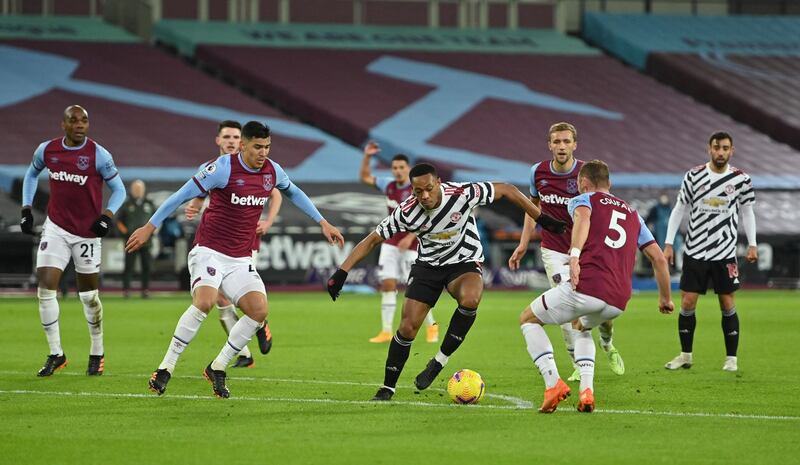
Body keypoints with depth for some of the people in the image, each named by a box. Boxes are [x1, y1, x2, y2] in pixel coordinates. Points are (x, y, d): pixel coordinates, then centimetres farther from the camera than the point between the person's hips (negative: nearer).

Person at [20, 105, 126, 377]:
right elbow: (32, 175, 19)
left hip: (87, 232, -2)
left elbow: (118, 189, -2)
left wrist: (107, 215, -18)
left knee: (89, 296, 7)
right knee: (45, 290, -9)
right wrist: (26, 208, 10)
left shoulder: (98, 155, -11)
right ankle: (56, 355, 3)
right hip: (56, 229, 2)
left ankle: (97, 354, 24)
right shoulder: (47, 150, -1)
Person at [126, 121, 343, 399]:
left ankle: (217, 368, 4)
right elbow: (183, 195, -10)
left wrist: (322, 222, 25)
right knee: (205, 301, -30)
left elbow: (293, 193, 26)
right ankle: (165, 369, -20)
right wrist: (150, 227, -9)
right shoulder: (223, 168, -15)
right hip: (209, 251, -6)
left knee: (259, 310, -13)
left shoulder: (273, 171, 3)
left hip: (241, 259, 6)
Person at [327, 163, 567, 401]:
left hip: (464, 262, -1)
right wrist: (341, 272, -18)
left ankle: (439, 362, -18)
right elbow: (372, 240, -11)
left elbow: (507, 190, -13)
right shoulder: (407, 212, -20)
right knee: (408, 327, -9)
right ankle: (387, 388, 10)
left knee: (470, 299, -35)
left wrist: (542, 219, -8)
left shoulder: (462, 193, -25)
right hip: (428, 264, 1)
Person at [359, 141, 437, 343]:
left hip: (410, 245, -5)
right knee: (387, 285, -3)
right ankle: (386, 331, -2)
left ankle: (431, 326, 15)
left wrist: (410, 237, -26)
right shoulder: (389, 186, 6)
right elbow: (365, 177, 16)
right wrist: (366, 157, 2)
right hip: (390, 243, 5)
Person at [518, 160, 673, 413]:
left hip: (586, 286, -5)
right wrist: (665, 298, 34)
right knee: (581, 327, 38)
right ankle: (587, 391, 15)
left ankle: (553, 383, -1)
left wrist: (575, 255, -29)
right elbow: (659, 258, 24)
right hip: (618, 303, 5)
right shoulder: (632, 214, 29)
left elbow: (583, 217, -13)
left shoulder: (581, 200, 13)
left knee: (528, 319, 19)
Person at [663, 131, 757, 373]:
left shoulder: (741, 179, -1)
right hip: (695, 251, 0)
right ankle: (685, 355, 13)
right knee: (687, 303, 0)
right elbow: (679, 209, 5)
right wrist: (669, 243, 1)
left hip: (725, 252, 0)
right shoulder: (693, 176, -2)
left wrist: (752, 244, 2)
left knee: (727, 304, 1)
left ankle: (731, 358, 10)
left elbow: (747, 212, 10)